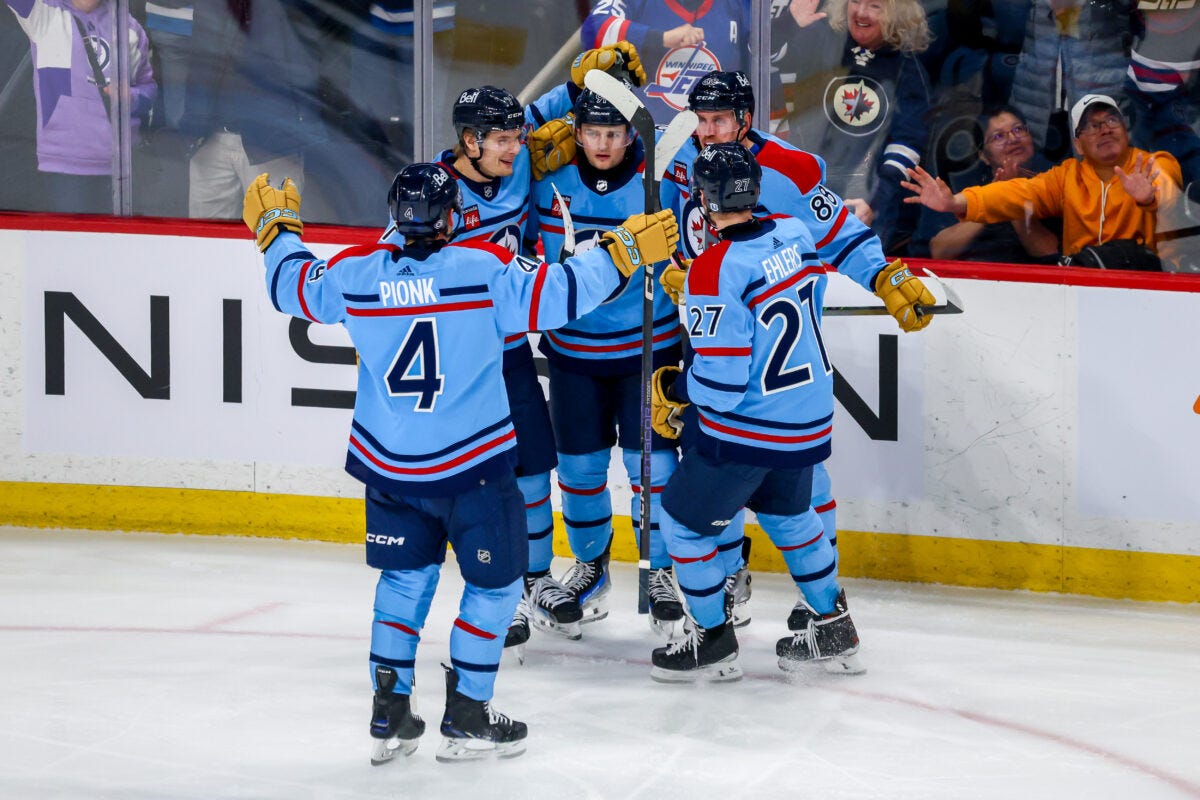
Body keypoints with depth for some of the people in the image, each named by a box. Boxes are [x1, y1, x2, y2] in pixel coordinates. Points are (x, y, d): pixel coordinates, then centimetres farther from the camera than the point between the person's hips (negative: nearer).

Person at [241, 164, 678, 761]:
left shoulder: (356, 274, -4)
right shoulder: (485, 270, -16)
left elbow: (294, 285, 14)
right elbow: (552, 296, -18)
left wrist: (275, 228, 32)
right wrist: (622, 251, -7)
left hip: (386, 466, 5)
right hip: (472, 466, -5)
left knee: (406, 578, 21)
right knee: (495, 583, 11)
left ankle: (390, 715, 20)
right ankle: (466, 720, 11)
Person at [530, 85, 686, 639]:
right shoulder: (549, 177, -6)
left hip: (648, 346, -2)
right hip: (573, 350, 2)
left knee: (651, 463, -2)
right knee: (579, 464, 9)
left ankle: (662, 572, 16)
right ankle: (589, 568, 29)